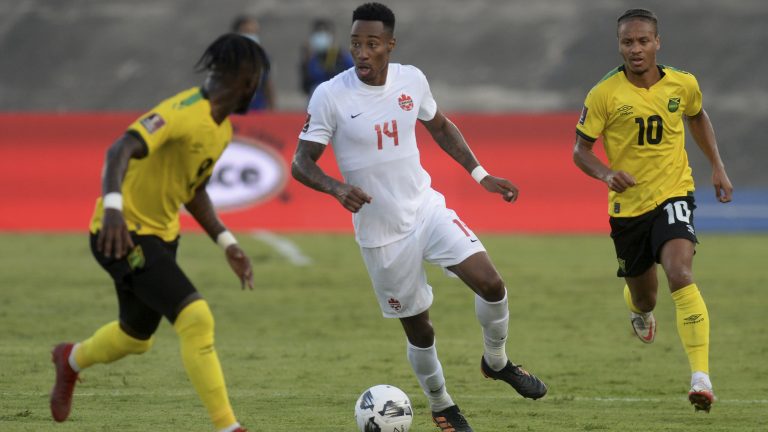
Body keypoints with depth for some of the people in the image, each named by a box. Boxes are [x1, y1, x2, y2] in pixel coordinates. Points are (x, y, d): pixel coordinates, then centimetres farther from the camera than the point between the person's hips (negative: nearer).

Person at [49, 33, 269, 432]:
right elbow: (121, 149, -38)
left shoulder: (222, 128, 6)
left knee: (137, 337, 24)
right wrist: (113, 205, -54)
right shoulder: (184, 113, -24)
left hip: (160, 235, 10)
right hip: (124, 233, -10)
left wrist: (227, 242, 9)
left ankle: (72, 359, 56)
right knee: (196, 319, -22)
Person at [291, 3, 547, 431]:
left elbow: (440, 127, 16)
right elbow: (301, 163, -12)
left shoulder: (412, 80, -3)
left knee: (491, 284, -13)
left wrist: (480, 174, 9)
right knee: (418, 328, 5)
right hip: (381, 232, -3)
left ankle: (497, 362, 15)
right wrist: (337, 187, -31)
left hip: (427, 210, 3)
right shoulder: (330, 96, -15)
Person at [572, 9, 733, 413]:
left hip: (673, 196, -1)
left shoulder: (683, 85, -3)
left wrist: (717, 166, 14)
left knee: (680, 274, -27)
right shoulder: (605, 94, -11)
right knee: (643, 296, 15)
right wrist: (606, 173, -25)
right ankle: (640, 310, 59)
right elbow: (581, 149, -5)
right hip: (627, 206, 1)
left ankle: (701, 377, -31)